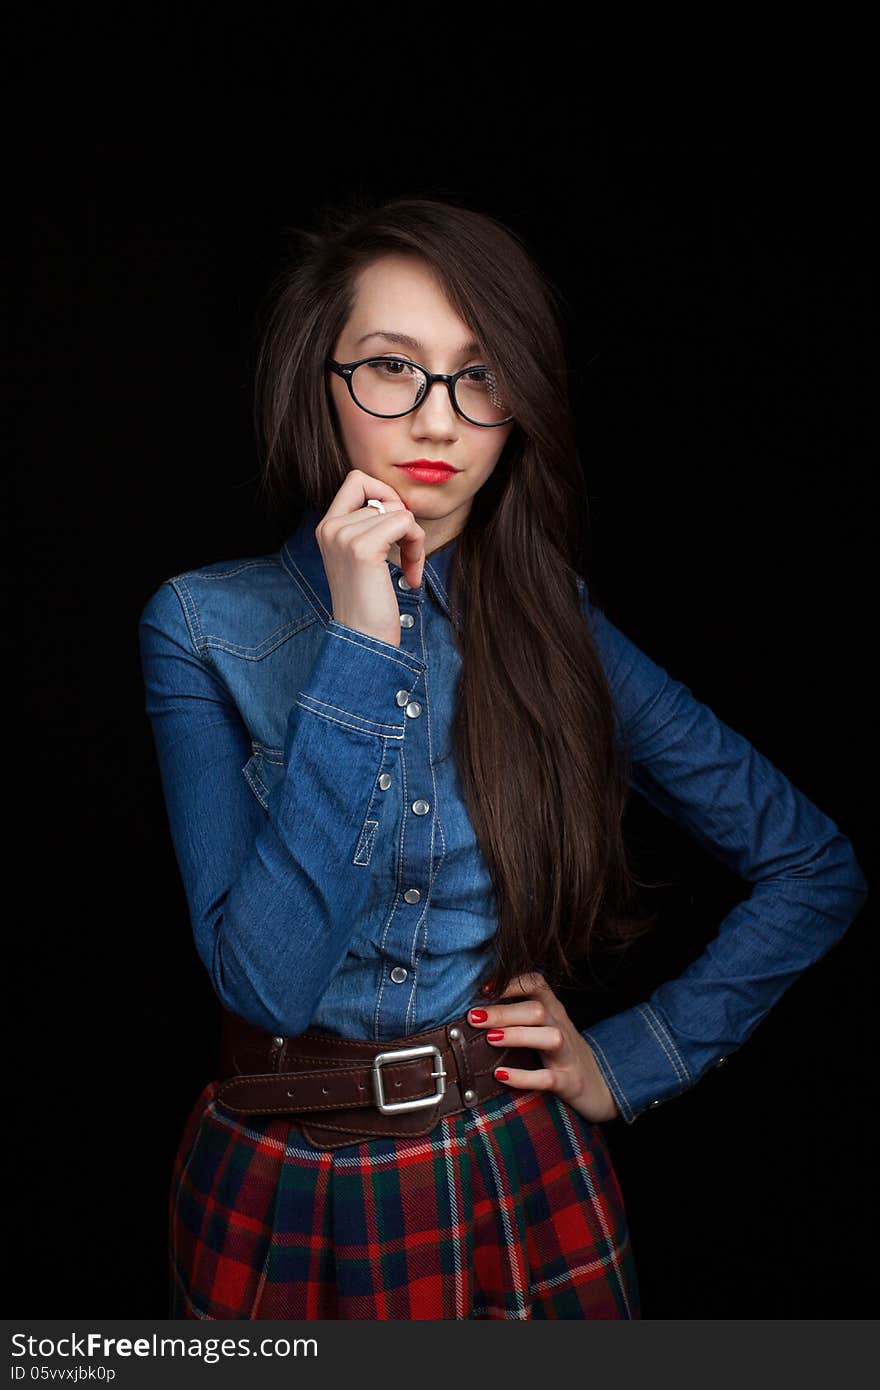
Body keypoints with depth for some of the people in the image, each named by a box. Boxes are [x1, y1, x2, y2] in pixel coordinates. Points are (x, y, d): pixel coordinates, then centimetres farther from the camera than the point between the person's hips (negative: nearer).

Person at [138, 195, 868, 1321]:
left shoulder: (555, 626, -4)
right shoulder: (205, 625, -9)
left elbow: (816, 868, 1)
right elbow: (266, 980, -20)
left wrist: (628, 1062, -4)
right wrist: (359, 647, -23)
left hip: (521, 1187, 1)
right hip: (283, 1203, 0)